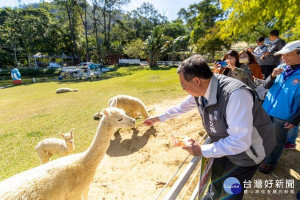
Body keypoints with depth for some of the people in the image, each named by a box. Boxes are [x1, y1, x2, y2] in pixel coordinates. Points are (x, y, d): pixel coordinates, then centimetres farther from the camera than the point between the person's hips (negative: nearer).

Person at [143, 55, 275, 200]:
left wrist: (202, 150, -29)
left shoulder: (235, 94, -39)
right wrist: (158, 118, 9)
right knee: (215, 176, 26)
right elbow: (183, 106, 2)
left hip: (248, 149, -6)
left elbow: (240, 141, -37)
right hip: (224, 144, 7)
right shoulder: (202, 88, -15)